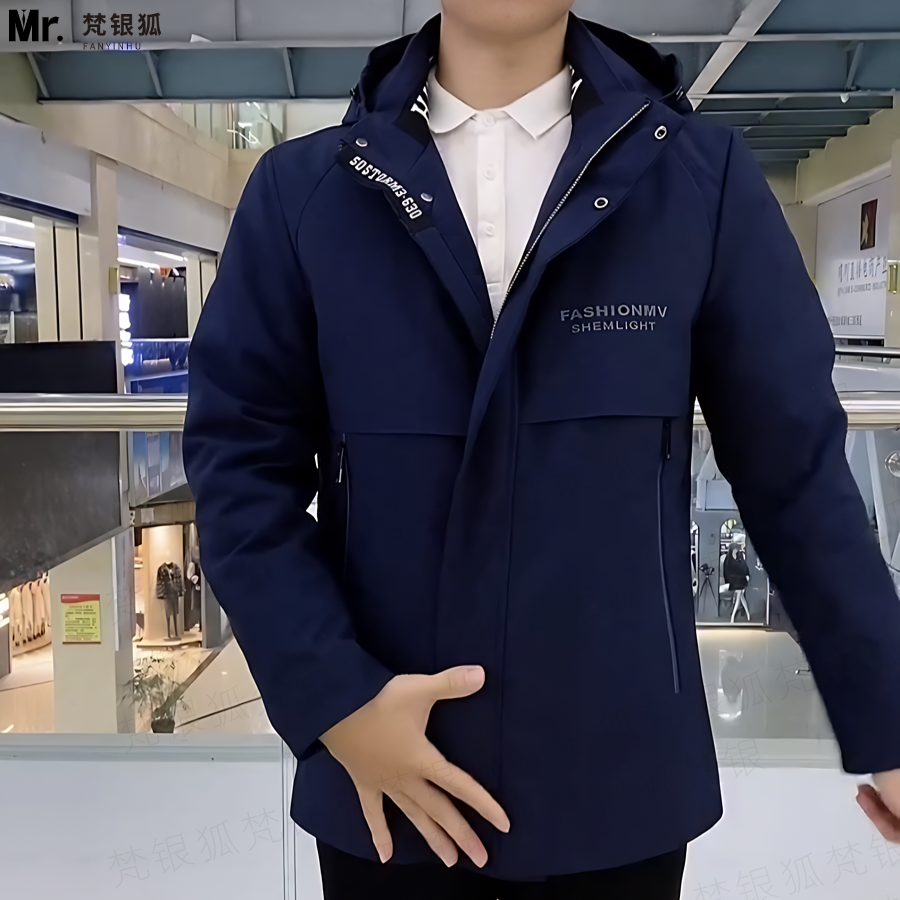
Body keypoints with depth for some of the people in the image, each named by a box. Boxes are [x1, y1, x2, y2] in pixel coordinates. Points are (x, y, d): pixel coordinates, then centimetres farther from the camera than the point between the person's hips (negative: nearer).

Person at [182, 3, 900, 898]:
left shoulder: (704, 178, -4)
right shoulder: (300, 189, -3)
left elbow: (796, 472, -1)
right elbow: (242, 461, -2)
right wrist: (334, 698, -12)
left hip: (620, 779, 1)